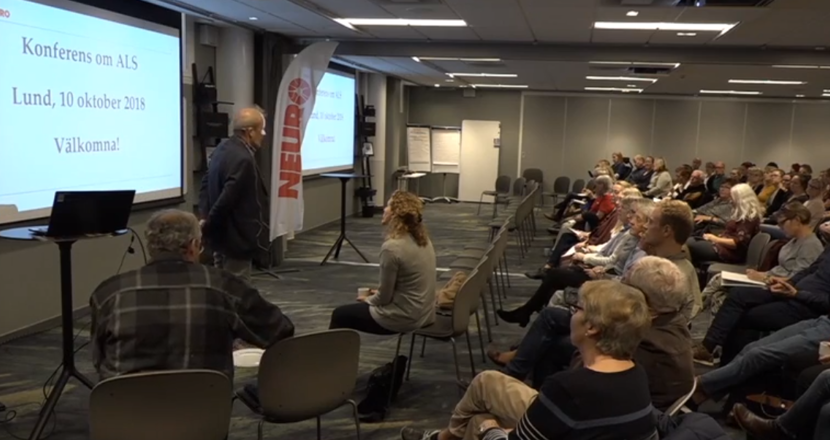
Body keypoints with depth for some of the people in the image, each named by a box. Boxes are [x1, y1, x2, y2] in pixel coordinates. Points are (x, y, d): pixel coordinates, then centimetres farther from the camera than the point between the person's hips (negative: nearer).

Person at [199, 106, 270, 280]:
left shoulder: (223, 148, 7)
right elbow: (228, 197, -27)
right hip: (236, 237, -10)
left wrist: (205, 216, 6)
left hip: (222, 234, 10)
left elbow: (206, 183, 12)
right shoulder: (243, 159, -26)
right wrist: (208, 224, -14)